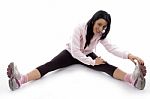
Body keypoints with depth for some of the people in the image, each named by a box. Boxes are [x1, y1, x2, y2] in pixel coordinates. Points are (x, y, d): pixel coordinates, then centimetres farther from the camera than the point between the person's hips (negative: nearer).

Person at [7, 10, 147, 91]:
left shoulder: (100, 34, -12)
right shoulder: (79, 29, -28)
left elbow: (112, 48, -16)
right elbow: (75, 51, -30)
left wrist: (128, 55, -31)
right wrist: (92, 62, -33)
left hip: (87, 55, 3)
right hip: (71, 53, -3)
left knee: (105, 66, -26)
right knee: (50, 65, -29)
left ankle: (132, 78, -52)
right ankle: (21, 79, -52)